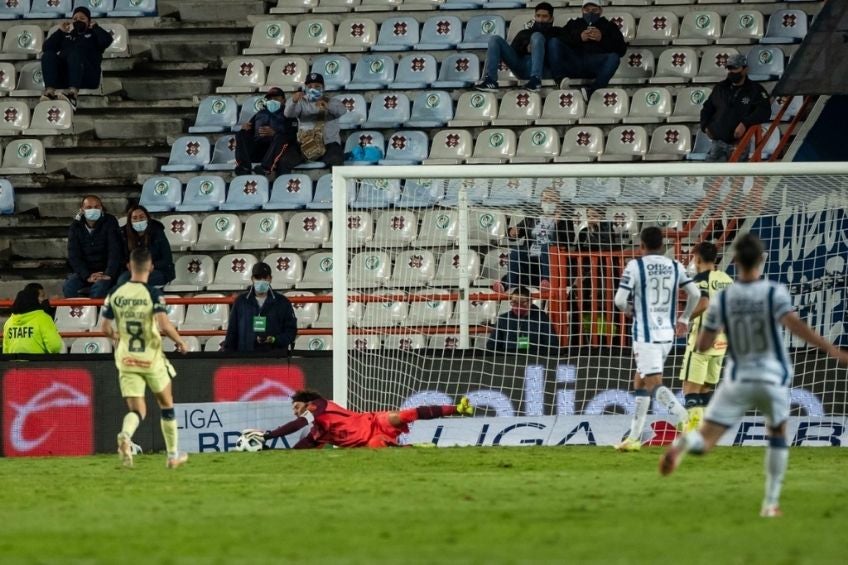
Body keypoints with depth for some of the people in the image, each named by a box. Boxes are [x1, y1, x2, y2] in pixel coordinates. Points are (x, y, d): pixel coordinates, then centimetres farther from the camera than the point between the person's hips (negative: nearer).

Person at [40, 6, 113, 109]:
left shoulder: (93, 35, 29)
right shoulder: (66, 36, 37)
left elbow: (107, 40, 5)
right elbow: (46, 48, 22)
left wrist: (95, 27, 16)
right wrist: (60, 31, 20)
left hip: (87, 75, -3)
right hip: (62, 76, 3)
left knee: (75, 52, -36)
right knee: (48, 55, -26)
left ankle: (73, 92, -61)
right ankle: (49, 91, -50)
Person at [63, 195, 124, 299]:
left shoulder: (109, 222, -4)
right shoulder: (76, 226, 3)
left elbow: (115, 251, -13)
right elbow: (73, 255, -5)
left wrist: (109, 274, -27)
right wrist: (87, 276, -20)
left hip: (106, 270, -3)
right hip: (84, 271, 3)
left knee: (99, 288, -35)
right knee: (68, 287, -26)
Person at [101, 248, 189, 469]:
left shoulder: (115, 294, 0)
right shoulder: (153, 295, -12)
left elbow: (105, 328, 3)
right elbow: (165, 325, -23)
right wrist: (180, 342, -5)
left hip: (126, 361, 2)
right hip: (152, 359, -2)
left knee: (137, 410, 4)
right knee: (166, 405, 18)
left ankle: (125, 435, -31)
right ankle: (173, 455, 25)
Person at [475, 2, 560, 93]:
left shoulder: (554, 32, 24)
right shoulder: (524, 33, 31)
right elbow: (512, 51, 16)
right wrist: (525, 48, -5)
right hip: (519, 64, 3)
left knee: (537, 36, -26)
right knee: (495, 39, -11)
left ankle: (535, 79, -41)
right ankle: (490, 80, -30)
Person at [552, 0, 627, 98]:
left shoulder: (609, 27, 25)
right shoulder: (573, 24, 30)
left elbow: (621, 50, 9)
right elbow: (560, 40, 9)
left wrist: (602, 39, -5)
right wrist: (579, 38, -7)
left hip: (596, 65, -1)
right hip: (574, 63, 1)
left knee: (614, 57, -32)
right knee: (555, 44, -21)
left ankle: (590, 91, -50)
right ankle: (560, 79, -43)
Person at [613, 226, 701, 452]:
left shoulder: (635, 266, -6)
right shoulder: (675, 267, 8)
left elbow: (620, 300, -12)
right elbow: (695, 293, 3)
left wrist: (628, 309, 11)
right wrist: (684, 319, 18)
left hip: (646, 333, -6)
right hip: (667, 333, 6)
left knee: (654, 383, -9)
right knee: (640, 382, 17)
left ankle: (685, 419, -30)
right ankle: (634, 437, 18)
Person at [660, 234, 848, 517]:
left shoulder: (721, 299, -2)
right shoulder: (774, 293, -9)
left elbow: (702, 345, 2)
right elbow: (794, 324, -25)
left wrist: (714, 325, 23)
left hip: (737, 380, 1)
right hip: (772, 377, -1)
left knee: (704, 440, -1)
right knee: (778, 435, 26)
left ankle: (684, 443, -39)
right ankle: (771, 502, 21)